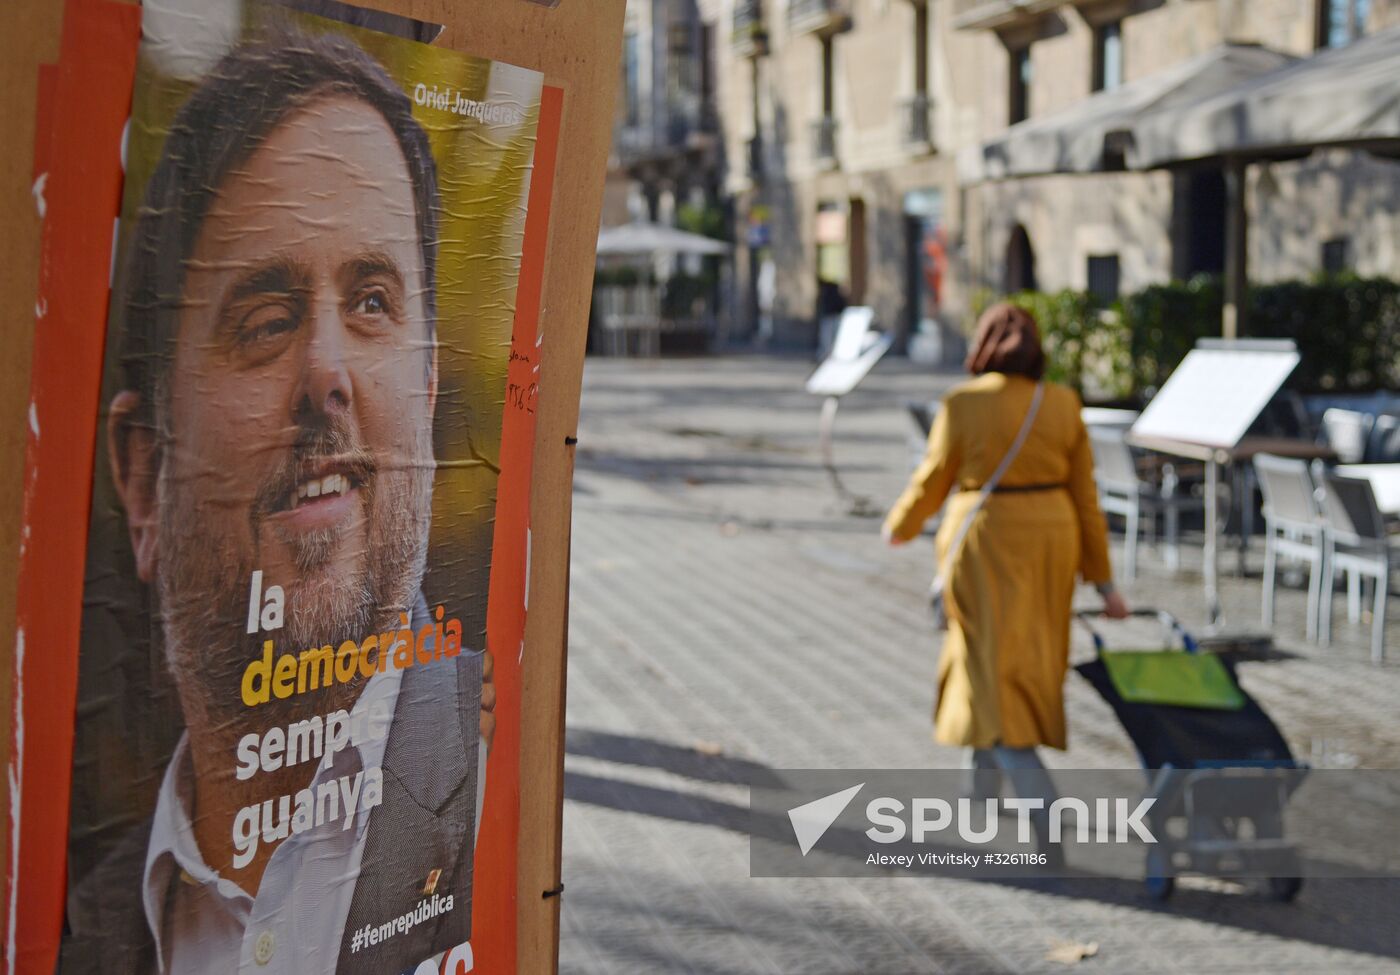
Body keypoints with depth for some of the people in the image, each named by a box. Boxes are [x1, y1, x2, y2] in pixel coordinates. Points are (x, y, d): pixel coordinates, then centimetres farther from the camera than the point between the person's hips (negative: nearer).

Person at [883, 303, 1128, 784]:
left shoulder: (963, 405, -11)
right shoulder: (1063, 406, -1)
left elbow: (932, 480, -3)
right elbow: (1084, 497, 0)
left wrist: (900, 525, 17)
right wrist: (1103, 580, 5)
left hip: (986, 544, -4)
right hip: (1048, 540, 4)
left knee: (994, 660, -1)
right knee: (1028, 654, 18)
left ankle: (1035, 793, -12)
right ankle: (985, 770, 30)